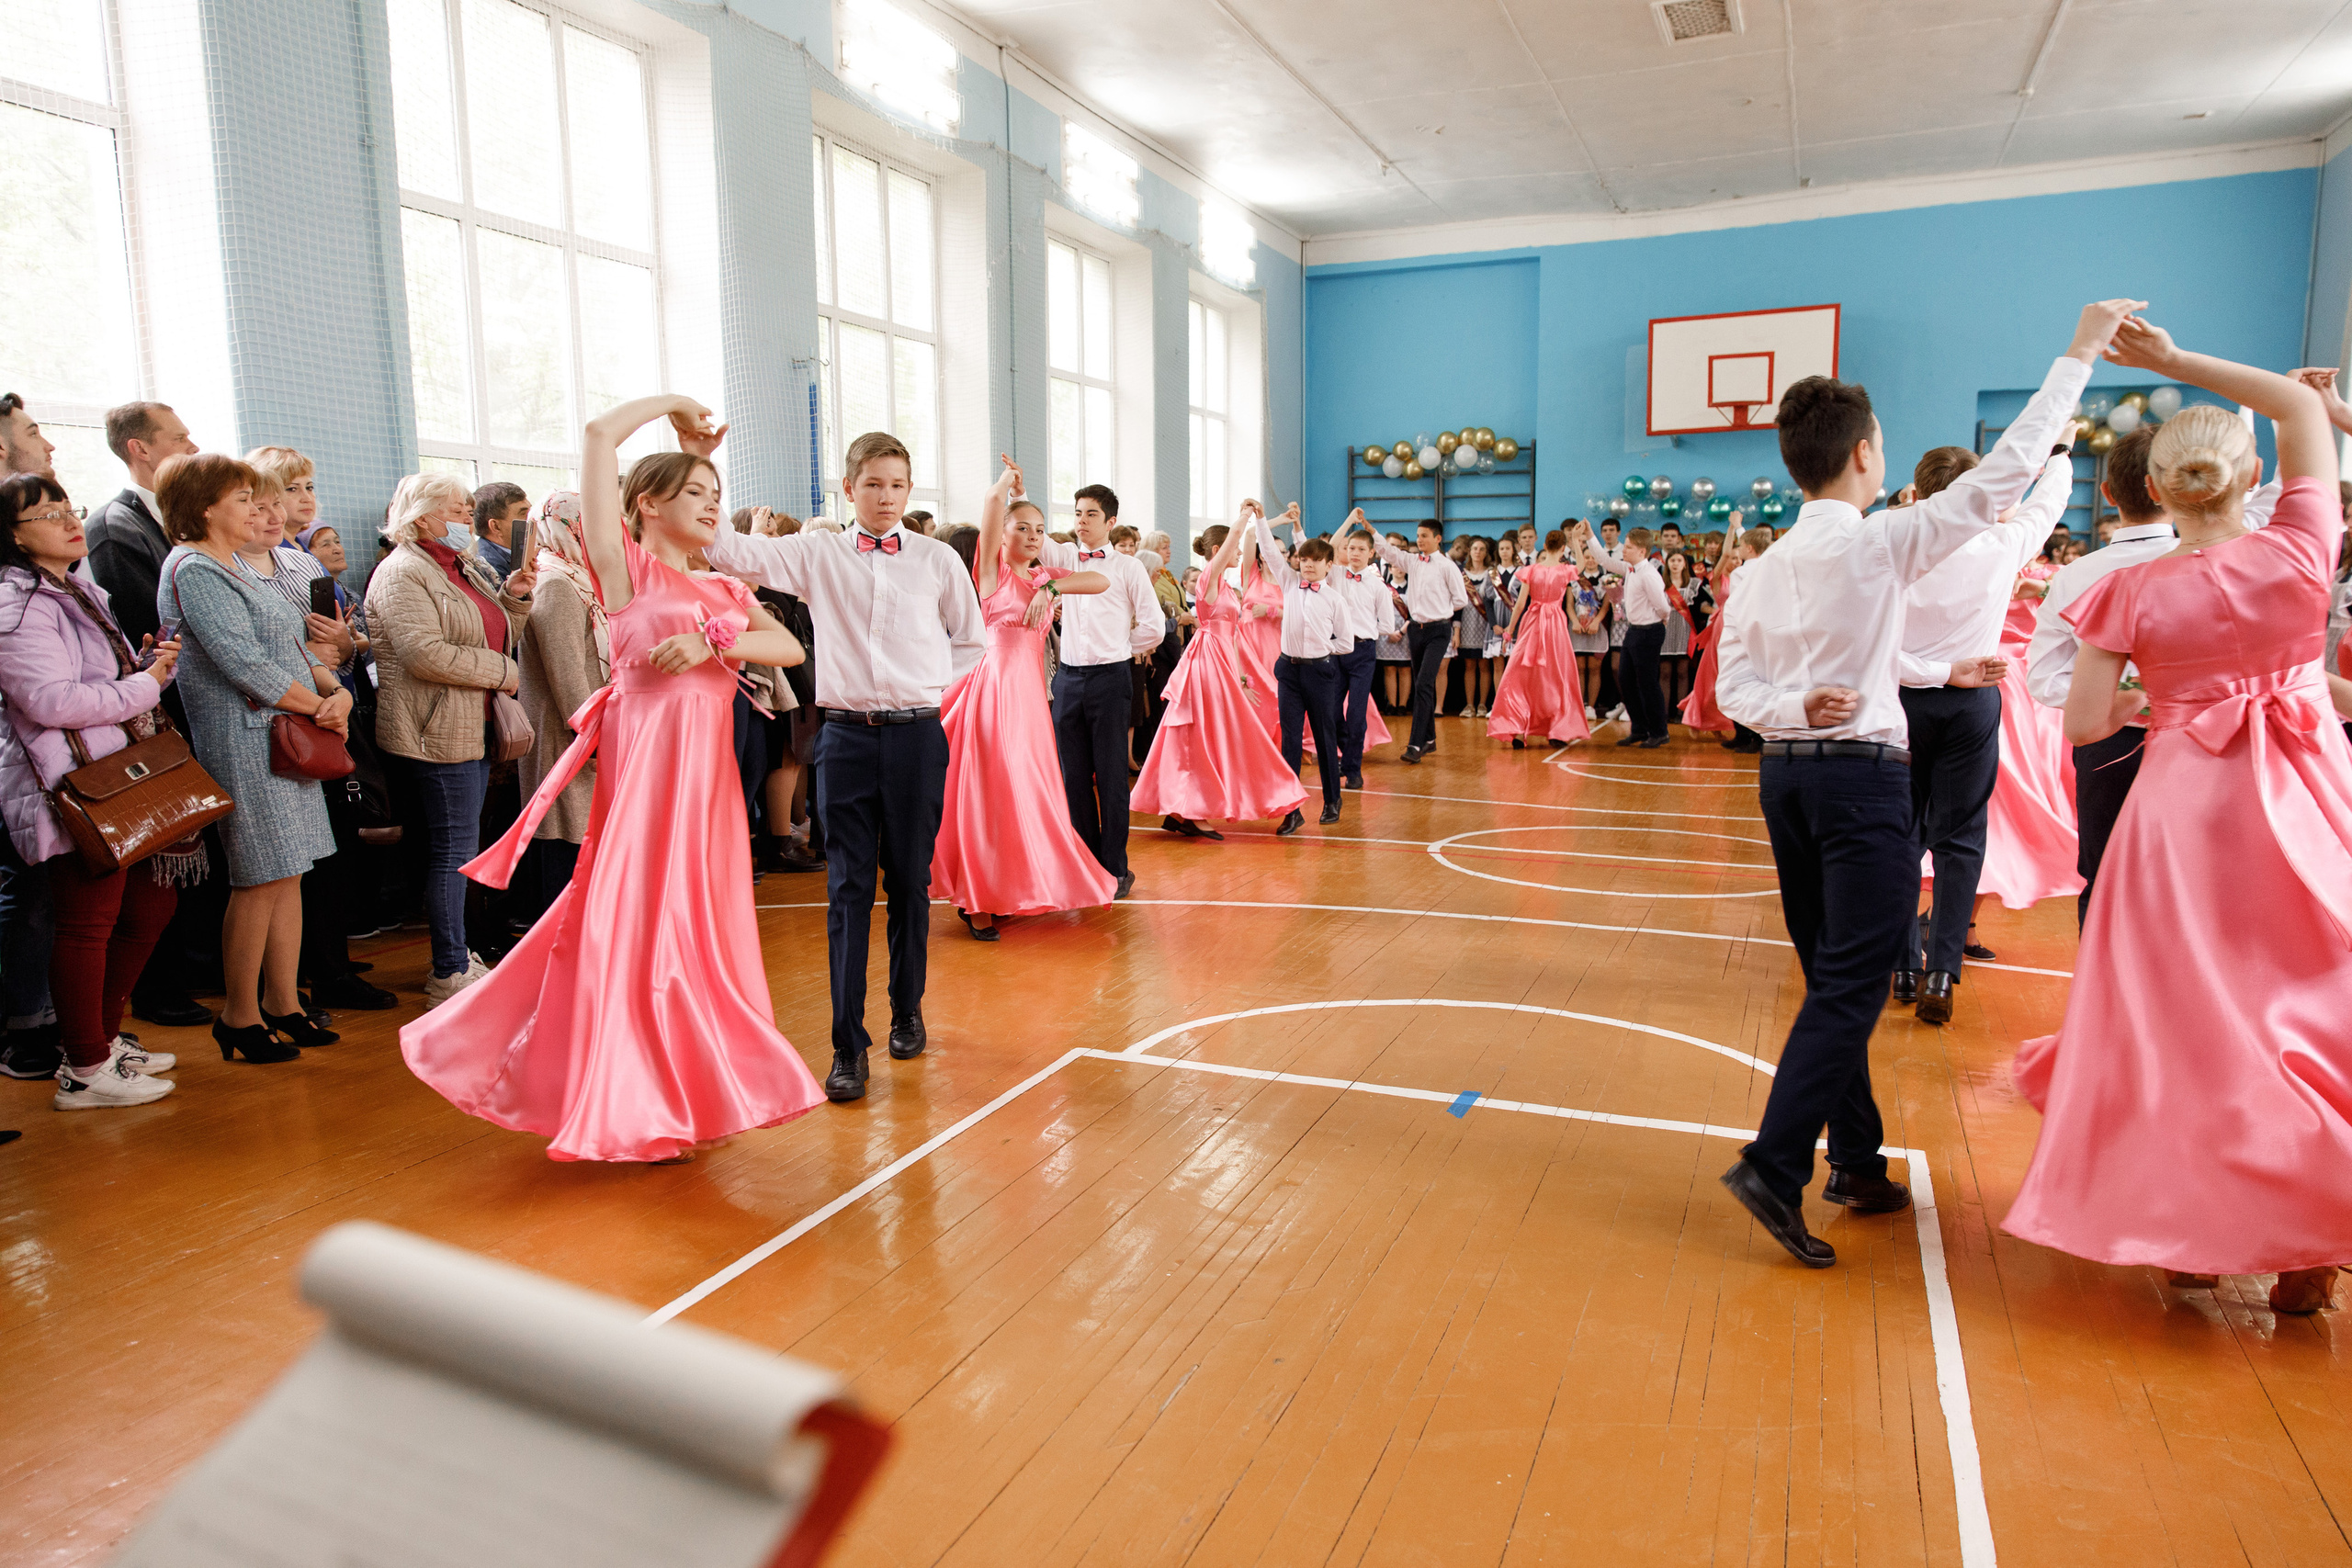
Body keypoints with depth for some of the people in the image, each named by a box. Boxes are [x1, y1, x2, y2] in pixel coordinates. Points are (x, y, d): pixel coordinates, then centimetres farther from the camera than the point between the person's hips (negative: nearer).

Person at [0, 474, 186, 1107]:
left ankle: (100, 1037, 28)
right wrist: (145, 684, -13)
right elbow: (53, 700, -22)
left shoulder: (82, 594, 20)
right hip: (72, 787, -10)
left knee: (150, 904, 13)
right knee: (87, 922, -3)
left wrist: (154, 663, 8)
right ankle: (85, 1072, 7)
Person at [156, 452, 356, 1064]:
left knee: (288, 875, 10)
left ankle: (281, 1001, 19)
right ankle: (240, 1015, 8)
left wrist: (336, 689, -2)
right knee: (261, 880, -4)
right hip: (245, 742, -9)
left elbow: (294, 646, 16)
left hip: (289, 737, 9)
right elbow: (244, 664, -19)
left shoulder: (232, 567, 19)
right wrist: (319, 706, -10)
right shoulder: (194, 570, -11)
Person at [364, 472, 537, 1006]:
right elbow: (424, 653, -22)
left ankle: (457, 958, 22)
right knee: (454, 850, -6)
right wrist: (504, 673, -14)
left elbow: (493, 633, 27)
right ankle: (449, 976, 1)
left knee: (460, 847, 13)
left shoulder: (464, 567, 19)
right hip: (439, 733, -9)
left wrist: (513, 594, 9)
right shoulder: (402, 572, -10)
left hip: (474, 729, 9)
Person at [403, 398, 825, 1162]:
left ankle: (694, 1086, 23)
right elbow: (600, 433, -8)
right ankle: (637, 1105, 10)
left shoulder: (723, 592, 17)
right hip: (649, 750, -6)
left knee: (699, 922, 10)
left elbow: (791, 648, 2)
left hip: (709, 763, 7)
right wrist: (674, 406, 6)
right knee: (640, 919, -1)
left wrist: (713, 643, -13)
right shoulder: (626, 566, 0)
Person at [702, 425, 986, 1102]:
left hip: (918, 735, 0)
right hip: (847, 736, 0)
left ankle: (907, 1013, 27)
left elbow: (971, 641, 14)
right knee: (847, 888, 0)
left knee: (910, 881, 9)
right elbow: (728, 550, -3)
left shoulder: (938, 560, 5)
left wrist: (931, 685, 1)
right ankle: (848, 1044, 5)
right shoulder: (817, 554, 5)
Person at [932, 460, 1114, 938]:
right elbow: (993, 499, -17)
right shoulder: (993, 571, -2)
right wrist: (1009, 479, -2)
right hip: (997, 682, -6)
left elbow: (1102, 581, 0)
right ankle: (977, 900, 7)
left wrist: (1051, 588, -11)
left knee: (1025, 791, 9)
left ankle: (1004, 889, 22)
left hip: (1030, 691, 6)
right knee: (990, 791, -3)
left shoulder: (1044, 577, 15)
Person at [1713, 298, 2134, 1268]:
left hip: (1784, 773, 6)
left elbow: (1733, 689, 4)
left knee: (1833, 979, 14)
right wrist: (2079, 355, 2)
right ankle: (1774, 1166, -14)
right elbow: (2001, 476, -6)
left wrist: (1791, 707, -10)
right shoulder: (1882, 542, -9)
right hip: (1863, 776, -6)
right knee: (1851, 985, -6)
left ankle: (1856, 1161, 23)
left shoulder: (1758, 573, 6)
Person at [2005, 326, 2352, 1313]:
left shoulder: (2131, 594, -8)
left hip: (2184, 813, -1)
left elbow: (2082, 723, -8)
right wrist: (2172, 360, 6)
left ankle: (2190, 1233, 20)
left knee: (2188, 1024, 10)